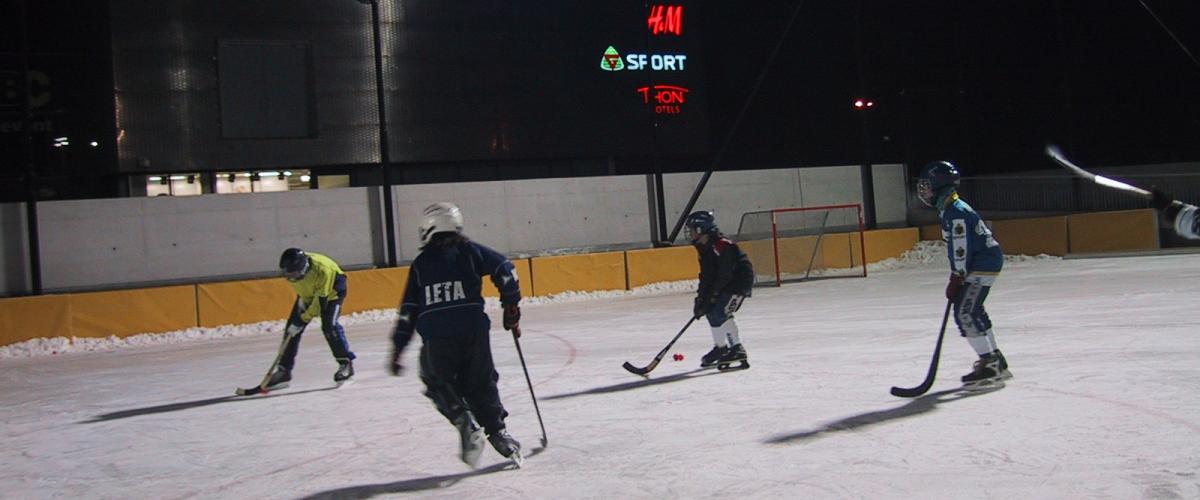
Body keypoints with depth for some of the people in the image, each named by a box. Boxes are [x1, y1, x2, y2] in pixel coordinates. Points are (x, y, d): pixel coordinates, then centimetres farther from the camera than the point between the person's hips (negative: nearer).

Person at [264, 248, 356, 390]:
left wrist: (302, 320, -31)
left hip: (331, 291, -6)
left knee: (329, 326, -24)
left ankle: (346, 363, -9)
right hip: (307, 292, 6)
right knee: (292, 327, -2)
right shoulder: (293, 267, -25)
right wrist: (301, 298, -8)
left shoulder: (323, 270, -41)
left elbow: (320, 301, -33)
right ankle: (283, 370, 5)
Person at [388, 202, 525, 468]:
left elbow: (409, 310, 10)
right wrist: (512, 307, 6)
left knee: (440, 385, 14)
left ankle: (465, 423, -8)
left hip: (436, 338, -1)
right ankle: (497, 431, 6)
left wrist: (397, 349, 14)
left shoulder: (420, 263, 11)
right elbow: (504, 269, -2)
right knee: (481, 385, 14)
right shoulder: (470, 251, 9)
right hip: (473, 331, 1)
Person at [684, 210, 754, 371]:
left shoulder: (723, 245, -24)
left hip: (741, 280, -10)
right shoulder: (703, 248, 7)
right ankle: (720, 347, 24)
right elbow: (706, 275, 9)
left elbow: (724, 275, -26)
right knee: (711, 311, 14)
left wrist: (711, 294, -21)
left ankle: (737, 350, -14)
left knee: (721, 313, -18)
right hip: (726, 283, 10)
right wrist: (701, 297, 0)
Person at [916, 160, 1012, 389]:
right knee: (972, 311, 16)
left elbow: (961, 249, -21)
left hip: (984, 264, -11)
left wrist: (956, 279, -18)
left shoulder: (955, 212, -19)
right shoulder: (948, 209, 14)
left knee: (965, 313, -14)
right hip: (987, 261, 11)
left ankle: (990, 365, -13)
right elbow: (956, 248, 20)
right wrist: (957, 278, 20)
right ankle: (996, 361, 25)